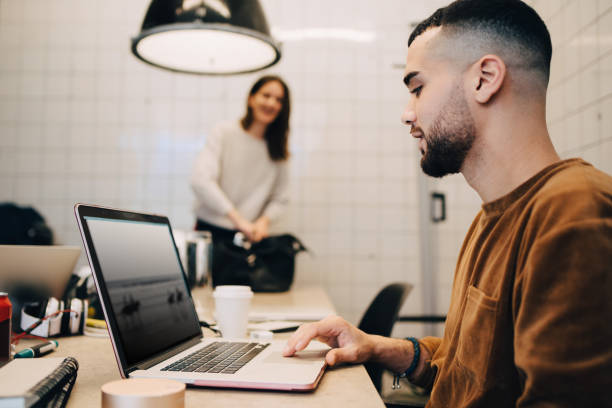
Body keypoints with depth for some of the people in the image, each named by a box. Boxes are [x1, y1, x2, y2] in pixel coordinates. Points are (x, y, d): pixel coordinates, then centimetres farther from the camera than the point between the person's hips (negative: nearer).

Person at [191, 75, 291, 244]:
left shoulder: (277, 148, 8)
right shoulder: (224, 132, -3)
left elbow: (280, 199, 11)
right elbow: (200, 180, -15)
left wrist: (264, 221, -11)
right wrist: (238, 219, -22)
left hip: (247, 236, 3)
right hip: (211, 229, -2)